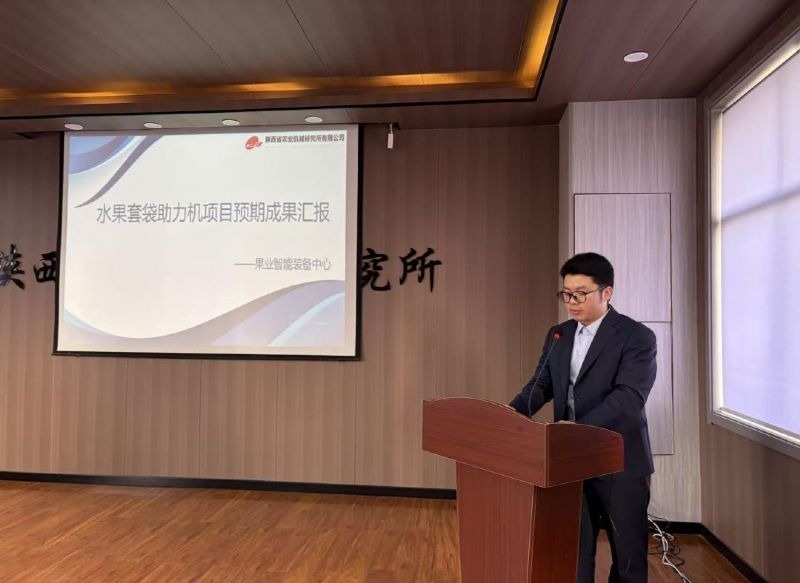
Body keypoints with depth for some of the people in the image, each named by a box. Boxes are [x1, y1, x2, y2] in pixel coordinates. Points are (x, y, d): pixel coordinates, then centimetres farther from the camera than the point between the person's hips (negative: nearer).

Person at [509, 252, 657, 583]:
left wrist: (580, 428, -37)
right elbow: (541, 385, 5)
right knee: (573, 552, 16)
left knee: (628, 555, 14)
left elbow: (629, 397, -24)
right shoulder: (557, 335, 7)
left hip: (620, 464, -5)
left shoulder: (637, 337, -12)